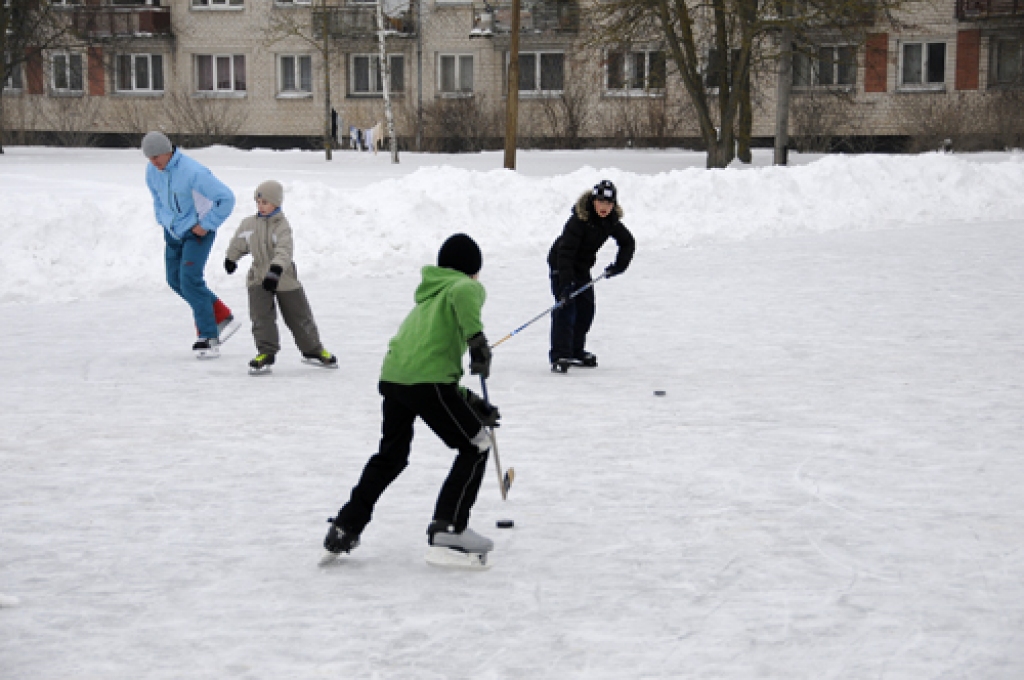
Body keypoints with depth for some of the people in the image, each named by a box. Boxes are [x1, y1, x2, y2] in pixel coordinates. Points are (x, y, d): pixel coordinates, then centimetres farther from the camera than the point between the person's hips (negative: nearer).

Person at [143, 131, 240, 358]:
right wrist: (162, 220, 9)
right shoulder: (152, 170, -5)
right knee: (175, 280, 9)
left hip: (197, 230, -8)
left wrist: (207, 225, -18)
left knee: (190, 280, -18)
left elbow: (227, 198, -24)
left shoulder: (193, 172, -29)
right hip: (173, 230, 8)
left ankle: (209, 338, -11)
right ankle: (223, 317, 21)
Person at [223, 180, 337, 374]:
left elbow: (284, 252, -31)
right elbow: (239, 243, 22)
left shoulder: (282, 226, -16)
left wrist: (275, 271, -46)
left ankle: (313, 351, 24)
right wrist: (230, 259, 35)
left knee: (299, 317, 7)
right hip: (258, 277, 3)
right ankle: (266, 353, -1)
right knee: (261, 317, -9)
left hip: (285, 279, -3)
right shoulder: (248, 224, 2)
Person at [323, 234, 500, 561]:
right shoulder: (468, 287, 9)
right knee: (476, 446, 8)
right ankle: (448, 526, 0)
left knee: (390, 456, 25)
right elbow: (462, 294, -20)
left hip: (392, 378, 8)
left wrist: (474, 405, 33)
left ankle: (345, 528, 26)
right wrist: (478, 340, -22)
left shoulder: (427, 298, 33)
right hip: (427, 380, -8)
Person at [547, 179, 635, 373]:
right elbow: (565, 251, -33)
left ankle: (576, 351, 23)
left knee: (587, 307, 8)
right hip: (561, 264, -7)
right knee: (566, 305, -18)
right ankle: (559, 356, -22)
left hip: (582, 266, 7)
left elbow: (628, 242, 9)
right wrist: (565, 284, -39)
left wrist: (619, 264, -6)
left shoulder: (611, 221, -9)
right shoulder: (580, 219, -29)